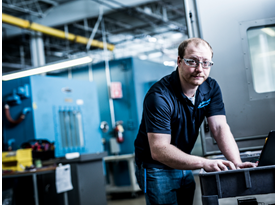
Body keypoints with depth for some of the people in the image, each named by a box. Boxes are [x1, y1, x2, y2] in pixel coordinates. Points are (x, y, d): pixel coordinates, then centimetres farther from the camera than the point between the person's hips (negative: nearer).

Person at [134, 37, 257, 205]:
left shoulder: (211, 88, -4)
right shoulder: (159, 96, -27)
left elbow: (220, 128, -12)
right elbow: (159, 150, -32)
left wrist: (237, 163, -29)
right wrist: (204, 163, -42)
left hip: (184, 165, 6)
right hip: (156, 168, -6)